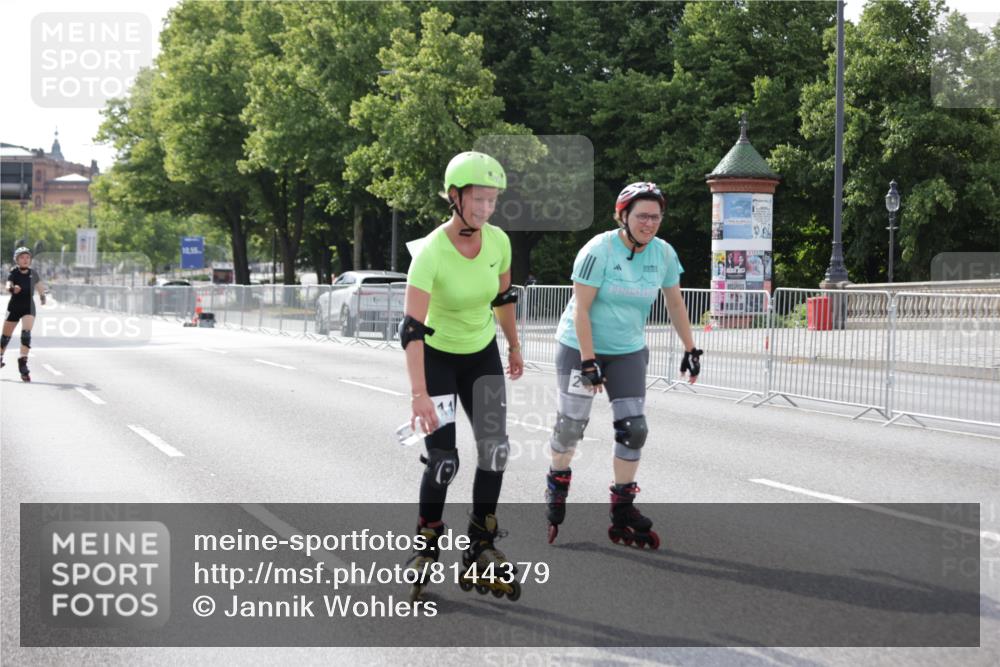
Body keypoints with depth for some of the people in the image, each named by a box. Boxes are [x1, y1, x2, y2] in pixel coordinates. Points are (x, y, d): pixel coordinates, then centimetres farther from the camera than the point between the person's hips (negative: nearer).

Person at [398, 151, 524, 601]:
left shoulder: (498, 241, -12)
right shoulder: (432, 252, -28)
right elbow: (412, 328, -35)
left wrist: (514, 347, 18)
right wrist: (419, 394, -43)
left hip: (483, 356, 5)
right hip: (437, 358, -5)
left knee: (494, 448, -5)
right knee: (443, 460, -10)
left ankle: (480, 552, 5)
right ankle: (425, 548, 12)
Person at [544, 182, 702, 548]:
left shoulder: (664, 254, -5)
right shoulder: (598, 251, -19)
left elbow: (675, 304, 9)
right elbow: (581, 308, -19)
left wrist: (690, 350, 7)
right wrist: (588, 362, -23)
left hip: (628, 352, 4)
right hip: (580, 347, -4)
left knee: (633, 429, -5)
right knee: (571, 424, 1)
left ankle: (622, 512, 5)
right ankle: (557, 483, 31)